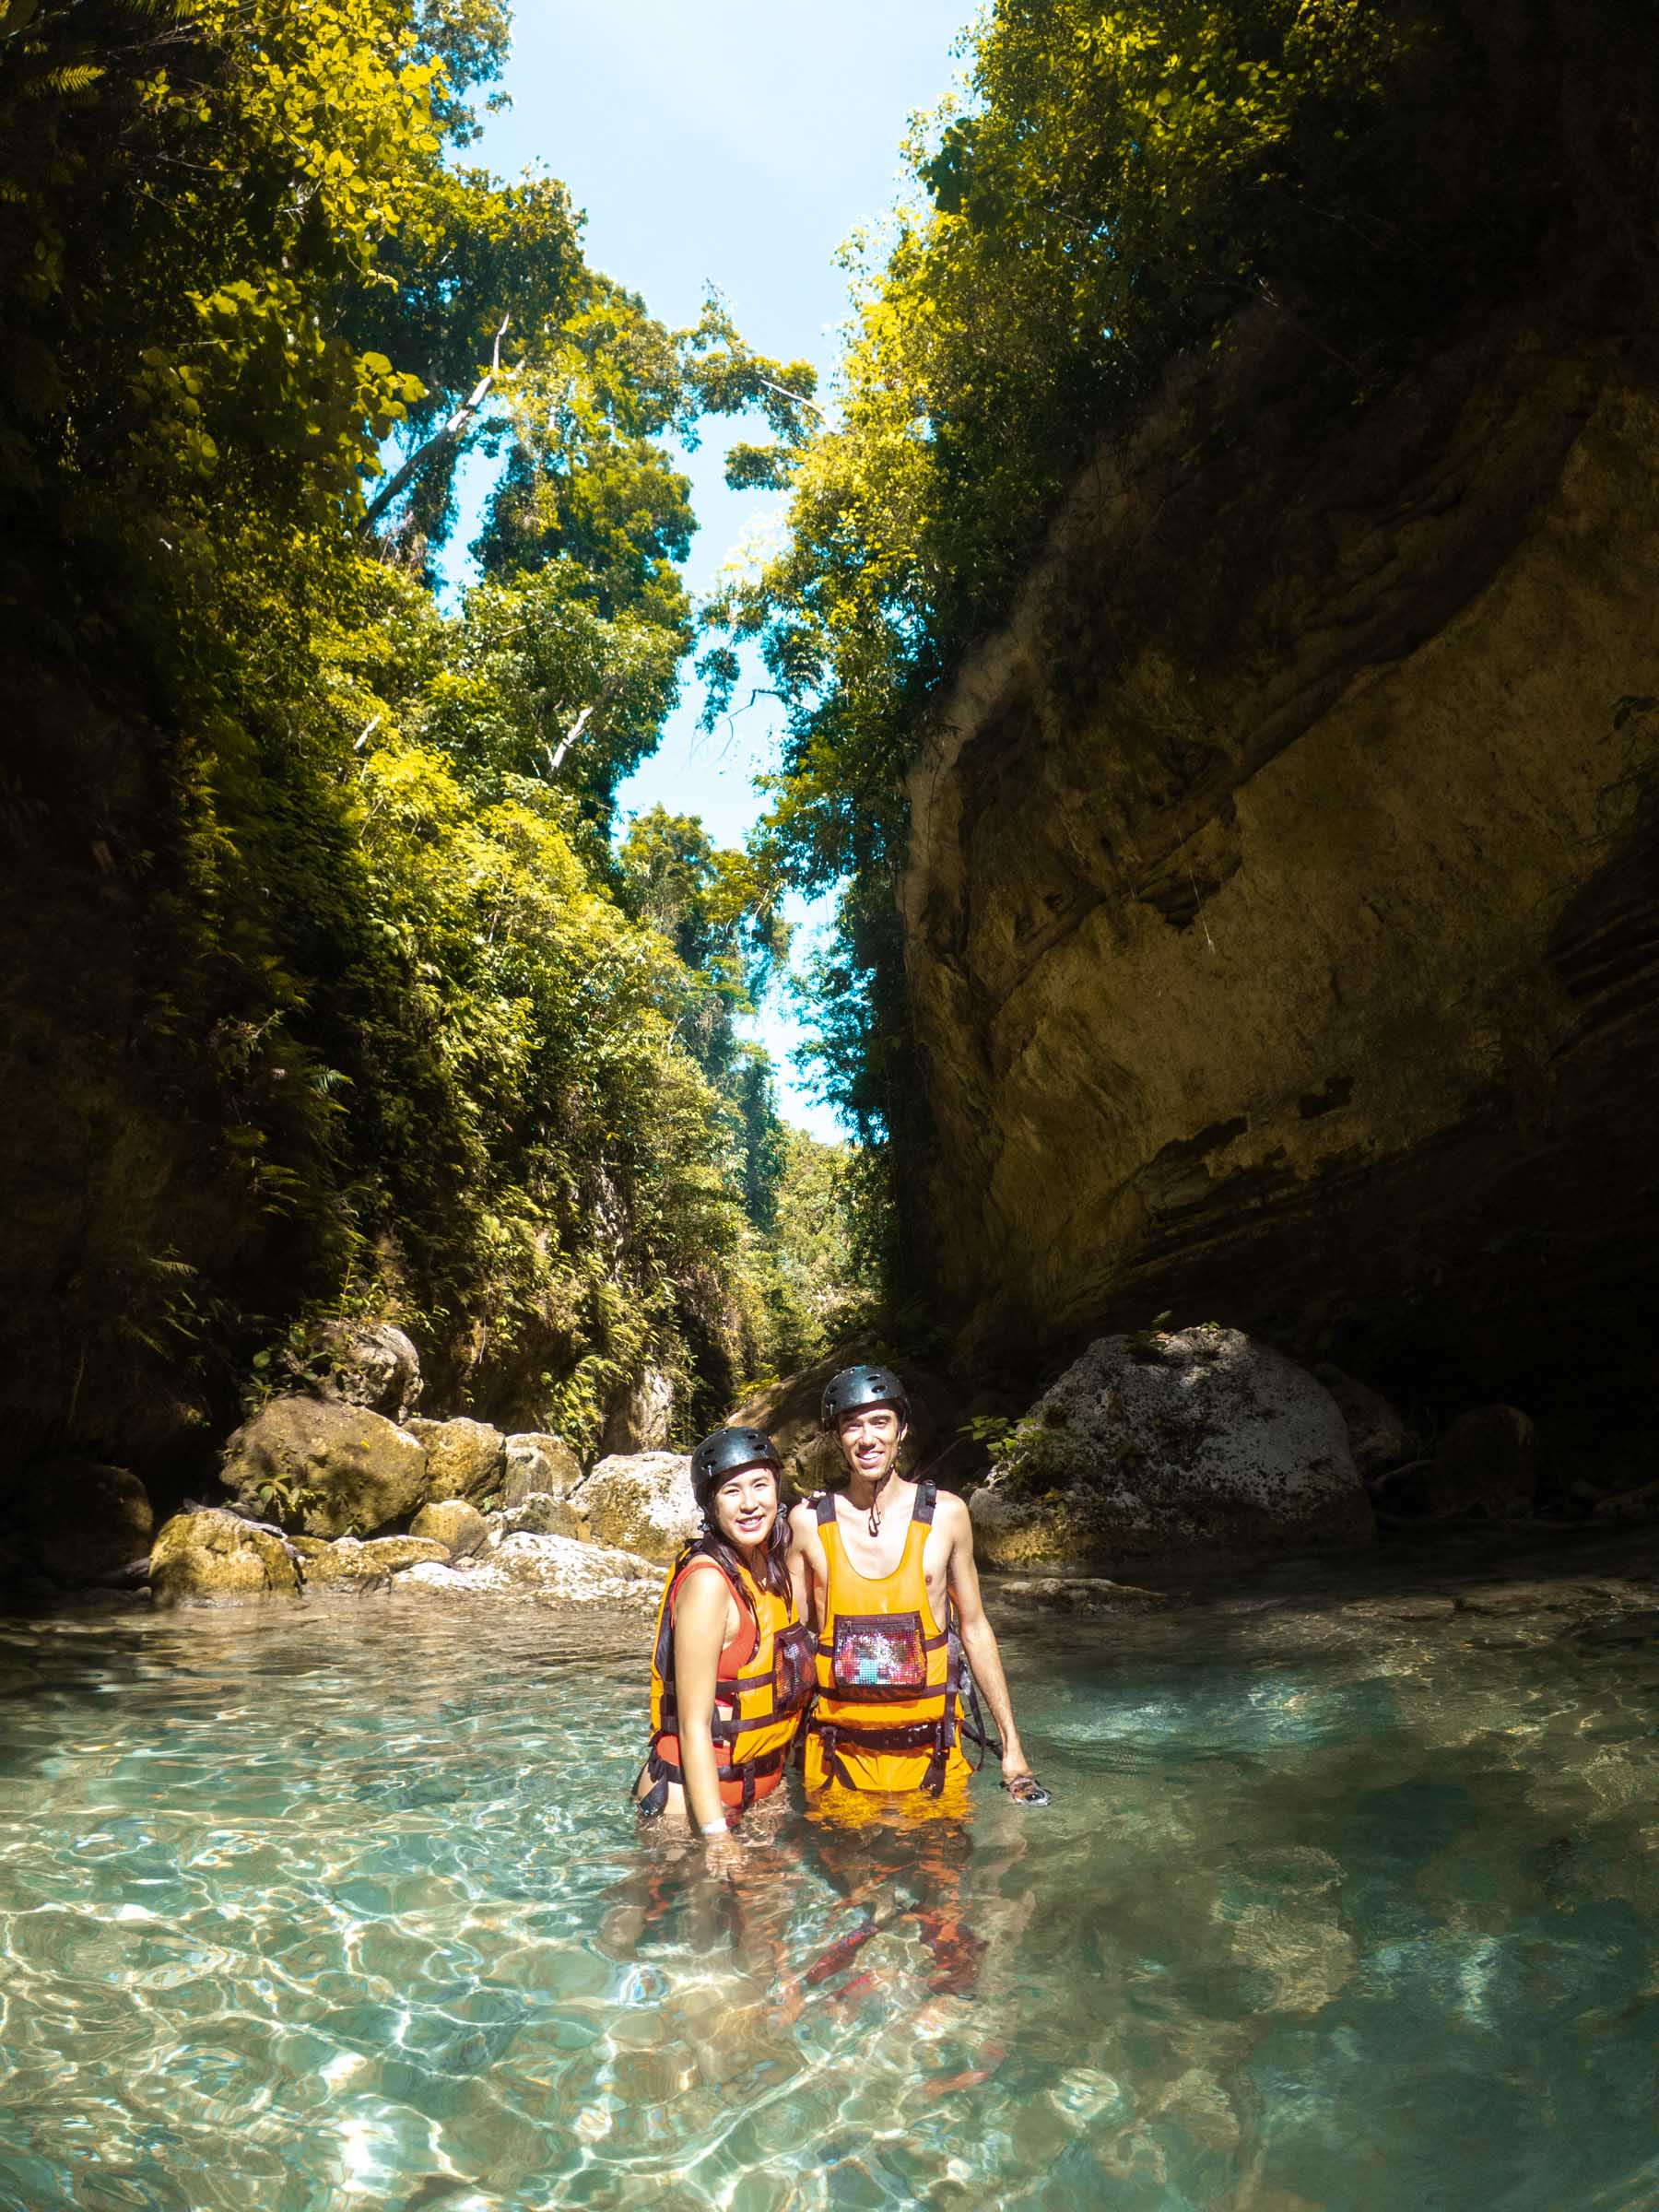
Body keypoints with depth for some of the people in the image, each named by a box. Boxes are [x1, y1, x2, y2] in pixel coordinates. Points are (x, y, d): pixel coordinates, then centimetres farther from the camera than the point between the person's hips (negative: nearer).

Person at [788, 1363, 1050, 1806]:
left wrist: (1012, 1747, 6)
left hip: (929, 1750, 0)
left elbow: (974, 1629, 6)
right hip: (839, 1752, 0)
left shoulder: (945, 1514, -3)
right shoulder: (808, 1521, -5)